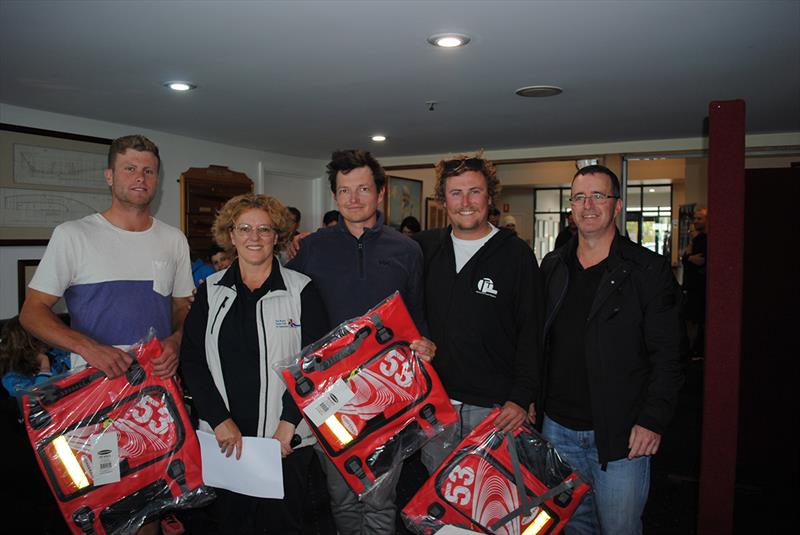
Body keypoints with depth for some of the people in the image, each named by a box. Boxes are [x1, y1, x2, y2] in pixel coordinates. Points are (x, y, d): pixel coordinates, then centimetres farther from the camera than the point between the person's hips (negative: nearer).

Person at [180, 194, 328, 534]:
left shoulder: (301, 290, -3)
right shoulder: (211, 291, 5)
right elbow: (192, 359, 1)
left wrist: (288, 423, -13)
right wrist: (219, 420, -8)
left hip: (287, 440, -2)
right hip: (223, 436, 2)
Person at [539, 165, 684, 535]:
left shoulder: (649, 270, -6)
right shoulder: (553, 267, 7)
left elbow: (667, 355, -8)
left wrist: (653, 420, -14)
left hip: (621, 435, -4)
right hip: (558, 428, 4)